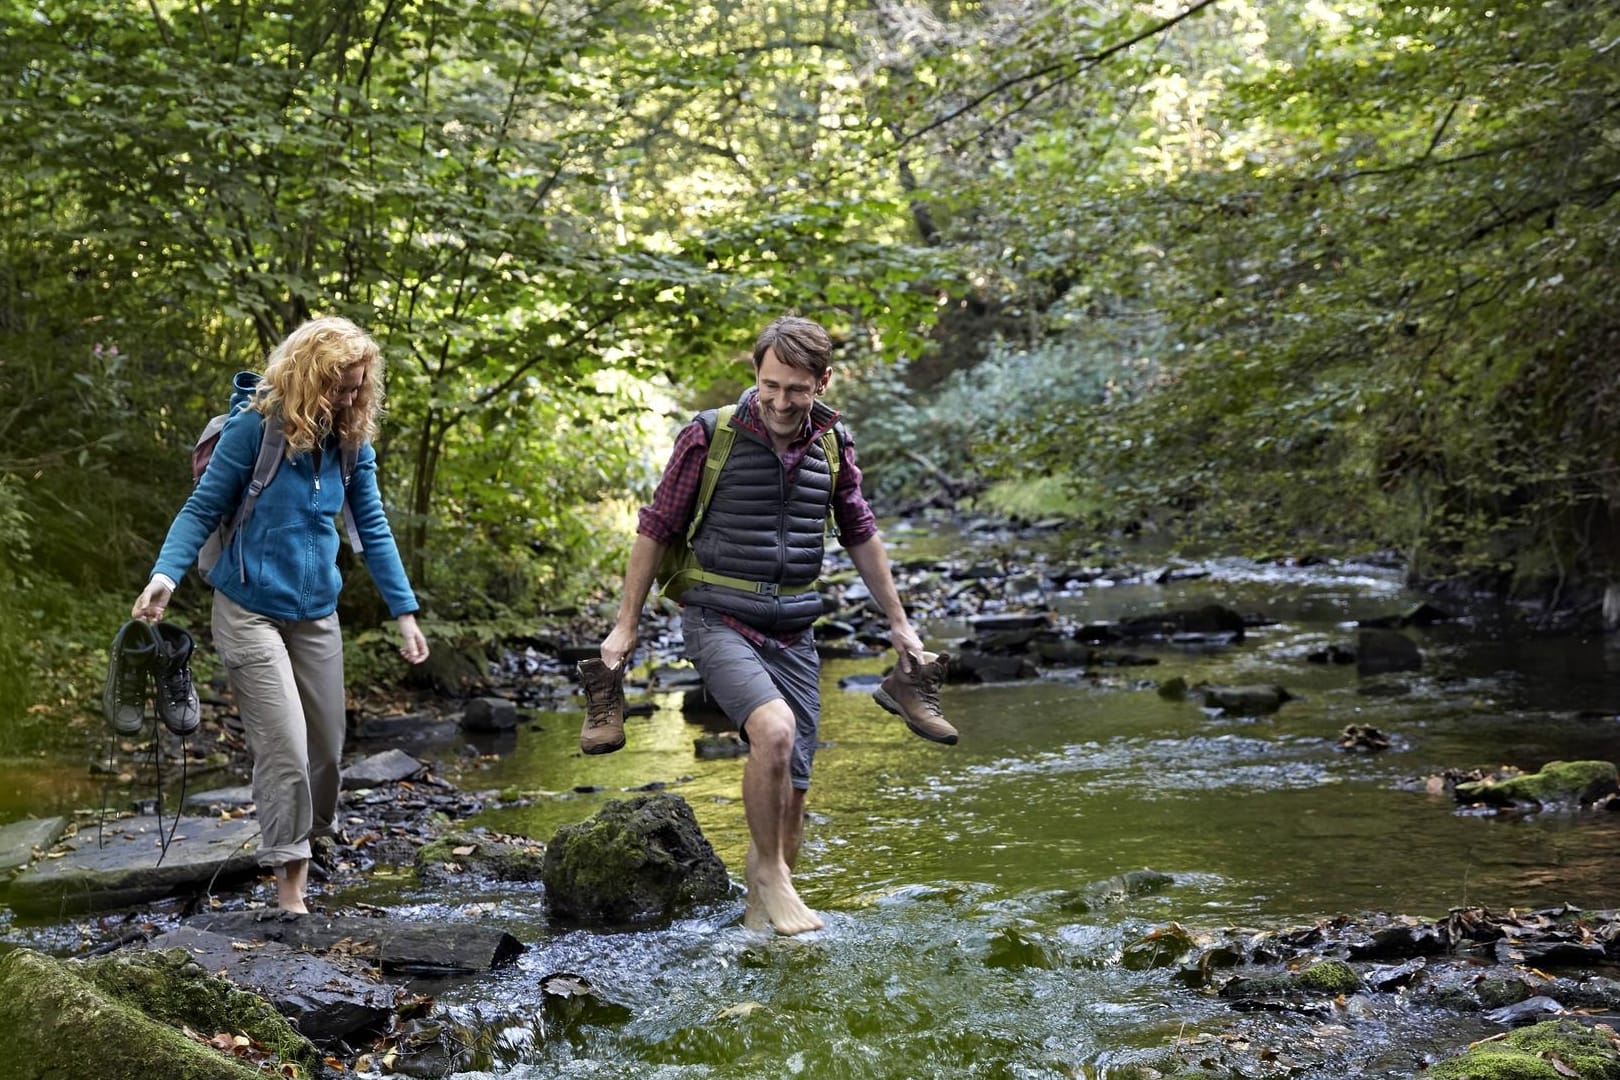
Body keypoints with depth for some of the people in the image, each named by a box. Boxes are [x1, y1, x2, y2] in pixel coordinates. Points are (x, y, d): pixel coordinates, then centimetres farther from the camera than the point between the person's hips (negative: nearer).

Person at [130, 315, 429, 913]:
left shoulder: (351, 441, 0)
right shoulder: (255, 426, -14)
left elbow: (373, 528, 4)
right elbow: (202, 508, -9)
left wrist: (405, 612, 2)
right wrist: (166, 573, -24)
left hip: (317, 613, 5)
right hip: (250, 610, -5)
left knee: (327, 745, 11)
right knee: (285, 747, -11)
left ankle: (309, 837, 35)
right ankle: (289, 878, 0)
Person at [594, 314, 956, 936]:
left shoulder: (833, 446, 3)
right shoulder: (709, 437, -10)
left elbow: (860, 536, 17)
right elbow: (655, 530, -2)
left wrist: (899, 623, 20)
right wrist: (625, 626, 0)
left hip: (793, 631, 5)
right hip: (719, 621, -4)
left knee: (791, 790, 4)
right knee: (774, 729, -29)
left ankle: (759, 908, 22)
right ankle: (769, 871, -9)